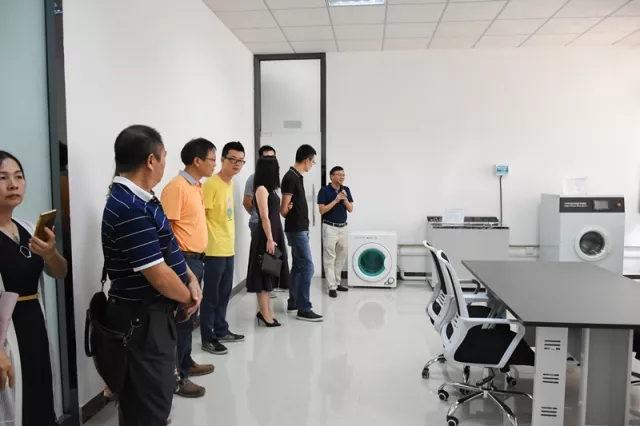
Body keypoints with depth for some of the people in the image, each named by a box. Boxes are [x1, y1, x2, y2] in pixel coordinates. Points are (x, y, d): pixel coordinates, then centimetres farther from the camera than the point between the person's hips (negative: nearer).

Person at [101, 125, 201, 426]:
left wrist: (191, 280, -2)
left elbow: (168, 249, 13)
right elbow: (159, 276, -25)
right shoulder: (130, 209, -26)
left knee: (149, 397, 25)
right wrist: (188, 297, -6)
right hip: (143, 319, -10)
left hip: (153, 314, 10)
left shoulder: (140, 200, 7)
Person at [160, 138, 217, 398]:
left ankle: (186, 363, 32)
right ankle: (175, 376, 11)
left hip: (197, 259, 9)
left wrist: (197, 258, 17)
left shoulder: (197, 186, 12)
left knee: (190, 316, 18)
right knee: (182, 318, -1)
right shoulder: (176, 187, -16)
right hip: (184, 260, -9)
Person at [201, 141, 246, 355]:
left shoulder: (230, 183, 12)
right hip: (214, 249, -9)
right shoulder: (211, 184, -15)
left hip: (228, 248, 9)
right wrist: (207, 240, -18)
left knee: (224, 293, 17)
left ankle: (221, 330, 30)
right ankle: (208, 338, 12)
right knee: (211, 295, 1)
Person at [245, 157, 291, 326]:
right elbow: (264, 217, -18)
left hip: (274, 233, 9)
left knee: (269, 274, 13)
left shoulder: (269, 189, 14)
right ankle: (265, 314, 5)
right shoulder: (262, 189, -13)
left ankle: (265, 311, 21)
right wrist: (269, 239, -20)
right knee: (263, 275, -2)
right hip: (266, 236, -9)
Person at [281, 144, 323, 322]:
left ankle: (293, 302, 25)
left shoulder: (297, 177, 12)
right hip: (296, 230, -10)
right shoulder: (290, 178, -17)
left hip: (300, 229, 10)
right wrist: (288, 210, 4)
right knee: (307, 267, -8)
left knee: (298, 266, 15)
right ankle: (304, 309, -3)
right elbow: (284, 209, -15)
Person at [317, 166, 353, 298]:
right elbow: (322, 210, -14)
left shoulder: (346, 189, 5)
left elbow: (350, 209, 2)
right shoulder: (324, 190, -9)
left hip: (343, 227, 6)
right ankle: (332, 287, 1)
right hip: (330, 228, -6)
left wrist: (345, 199, -16)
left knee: (341, 257, 12)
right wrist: (336, 200, -21)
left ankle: (337, 283, 24)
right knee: (329, 258, -2)